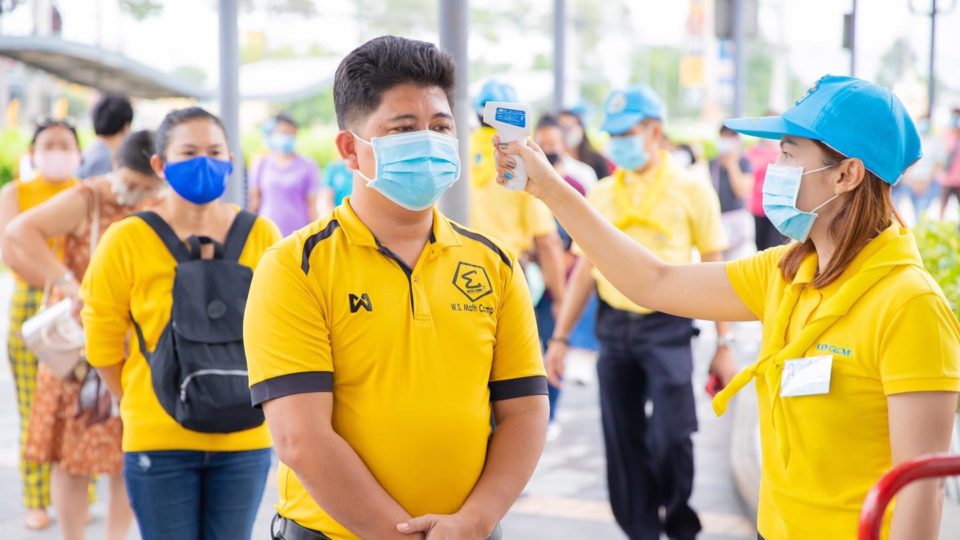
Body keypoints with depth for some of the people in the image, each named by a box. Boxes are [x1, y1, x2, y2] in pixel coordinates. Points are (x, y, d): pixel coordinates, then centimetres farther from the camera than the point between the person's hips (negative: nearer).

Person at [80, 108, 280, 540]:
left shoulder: (261, 237, 0)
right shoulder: (127, 241, -7)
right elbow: (102, 345, 1)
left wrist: (241, 403, 7)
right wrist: (147, 407, 7)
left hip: (244, 441, 2)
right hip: (159, 442, -2)